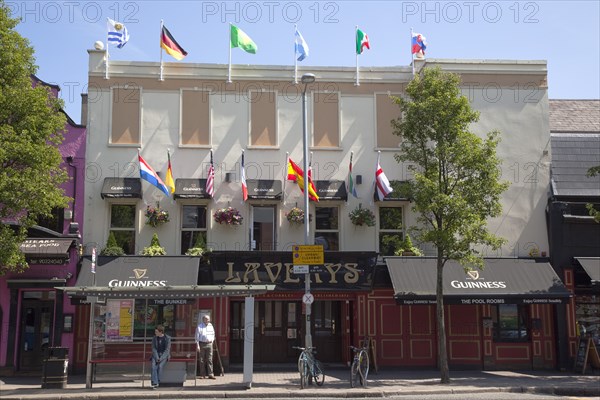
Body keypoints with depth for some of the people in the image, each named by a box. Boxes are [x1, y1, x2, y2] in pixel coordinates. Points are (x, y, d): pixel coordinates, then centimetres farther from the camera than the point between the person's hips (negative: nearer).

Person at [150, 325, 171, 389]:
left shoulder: (168, 338, -6)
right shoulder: (154, 338, 4)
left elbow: (167, 350, -10)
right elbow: (154, 349, -1)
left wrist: (161, 358, -21)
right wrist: (156, 358, -17)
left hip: (164, 355, -2)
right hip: (156, 355, 2)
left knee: (160, 366, -31)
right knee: (154, 365, -28)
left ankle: (157, 381, -23)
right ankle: (155, 383, -35)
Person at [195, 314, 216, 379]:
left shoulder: (211, 326, 12)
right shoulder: (199, 326, -1)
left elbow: (213, 334, 23)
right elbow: (197, 336, -3)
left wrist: (212, 341, 11)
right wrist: (197, 345, -9)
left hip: (209, 344, 3)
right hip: (202, 344, -3)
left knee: (209, 360, -3)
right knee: (202, 360, 2)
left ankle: (210, 374, -4)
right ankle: (202, 375, 9)